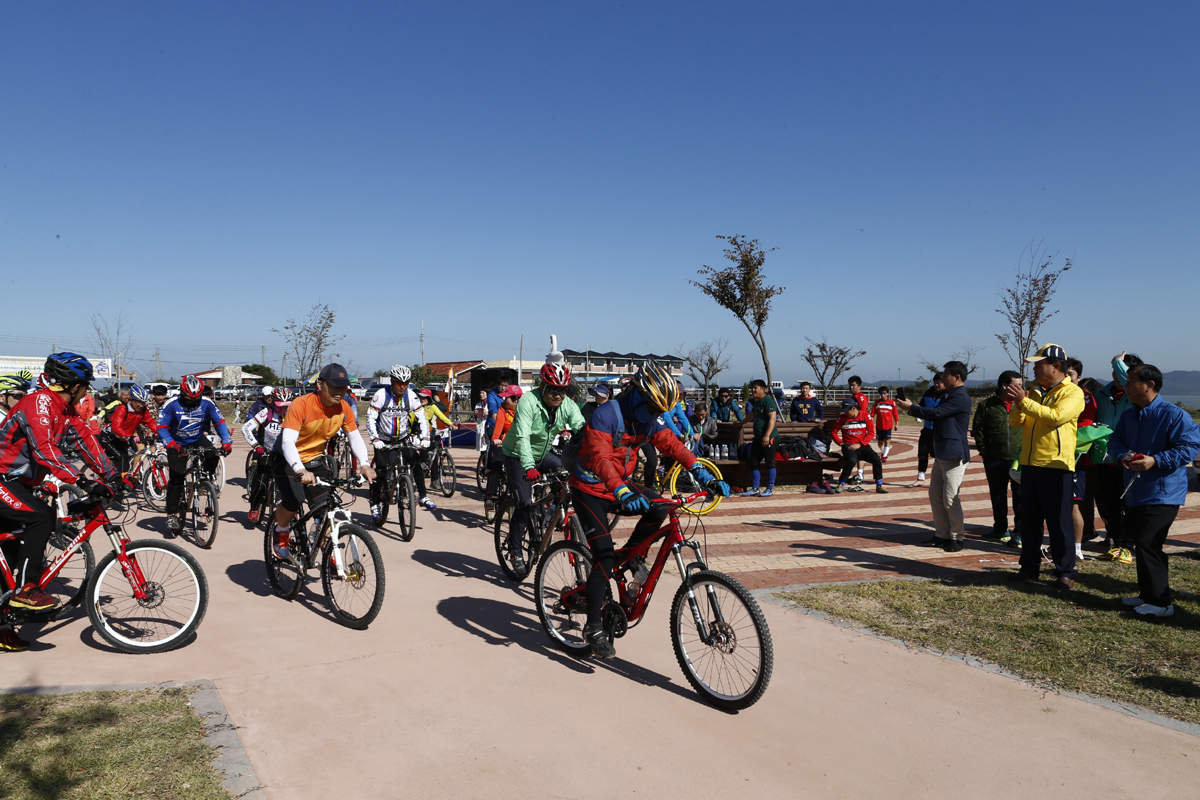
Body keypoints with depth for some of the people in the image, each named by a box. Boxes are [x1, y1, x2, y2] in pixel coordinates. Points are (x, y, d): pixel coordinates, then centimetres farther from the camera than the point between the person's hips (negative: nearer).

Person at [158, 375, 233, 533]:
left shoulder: (207, 404, -12)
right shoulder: (172, 405, -16)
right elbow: (162, 427, -15)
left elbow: (220, 422, -11)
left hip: (198, 439, 1)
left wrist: (226, 441, -26)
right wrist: (170, 443, -33)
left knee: (212, 455, -30)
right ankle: (172, 514, 1)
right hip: (178, 443, -1)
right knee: (175, 478, -7)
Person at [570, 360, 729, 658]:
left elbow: (672, 444, -8)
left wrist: (704, 475, -21)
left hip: (620, 482, 7)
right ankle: (593, 627, -1)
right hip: (590, 488, -7)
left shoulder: (649, 419, -2)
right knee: (605, 556, -13)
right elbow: (600, 458, -38)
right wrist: (621, 491, -54)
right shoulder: (606, 415, -25)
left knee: (659, 509, -18)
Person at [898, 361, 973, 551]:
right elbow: (936, 415, 17)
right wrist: (913, 407, 8)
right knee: (935, 494, 12)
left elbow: (936, 413, -20)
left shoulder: (960, 397, -15)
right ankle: (942, 535, 21)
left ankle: (957, 538, 7)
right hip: (942, 454, 10)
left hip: (954, 455, -10)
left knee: (950, 499, -5)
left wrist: (911, 408, -12)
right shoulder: (947, 395, 17)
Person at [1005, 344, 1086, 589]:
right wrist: (1017, 403, -10)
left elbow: (1055, 416, -22)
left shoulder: (1072, 392, -5)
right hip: (1030, 464, 7)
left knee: (1059, 522, -2)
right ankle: (1030, 567, 21)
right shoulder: (1034, 392, 15)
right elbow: (1015, 422, 8)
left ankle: (1065, 571, 8)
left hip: (1056, 465, -7)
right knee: (1029, 520, 12)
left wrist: (1025, 401, -20)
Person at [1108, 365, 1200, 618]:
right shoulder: (1129, 415, 9)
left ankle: (1161, 602, -1)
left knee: (1148, 544, -12)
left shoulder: (1174, 415, -14)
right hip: (1134, 493, 8)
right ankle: (1148, 595, 27)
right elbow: (1115, 440, 12)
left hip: (1162, 494, -8)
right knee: (1141, 544, 15)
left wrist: (1156, 461, -26)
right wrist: (1122, 455, -10)